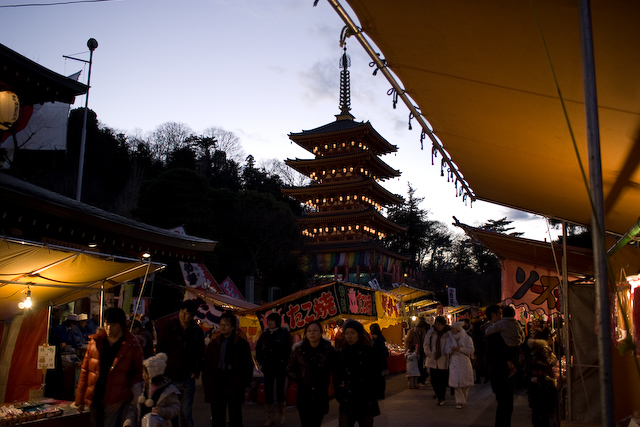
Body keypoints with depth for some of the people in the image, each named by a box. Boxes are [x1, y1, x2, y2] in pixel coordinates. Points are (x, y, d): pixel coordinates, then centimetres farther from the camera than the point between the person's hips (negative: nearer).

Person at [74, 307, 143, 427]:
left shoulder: (132, 347, -4)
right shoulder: (95, 342, 7)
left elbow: (138, 375, -1)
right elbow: (85, 370, 11)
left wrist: (124, 397, -10)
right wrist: (80, 399, 10)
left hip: (116, 403, -4)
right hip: (95, 401, 5)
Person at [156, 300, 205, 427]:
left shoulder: (197, 331, 3)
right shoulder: (168, 328, 0)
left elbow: (200, 354, 11)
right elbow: (160, 351, 4)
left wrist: (196, 372, 0)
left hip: (187, 379, 0)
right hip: (168, 377, 0)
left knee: (186, 413, 2)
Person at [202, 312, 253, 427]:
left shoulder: (241, 343, -1)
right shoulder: (214, 343, 9)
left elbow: (247, 366, 0)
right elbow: (207, 366, 9)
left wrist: (242, 384, -6)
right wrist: (208, 385, 2)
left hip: (234, 388, -3)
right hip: (216, 386, 3)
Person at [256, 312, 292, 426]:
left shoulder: (284, 333, -5)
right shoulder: (265, 334, 5)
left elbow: (288, 350, -6)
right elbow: (258, 348, 14)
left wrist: (285, 364, -13)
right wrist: (261, 363, 6)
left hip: (280, 368, -3)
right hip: (268, 368, 4)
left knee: (280, 391, -2)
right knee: (268, 392, 4)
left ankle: (281, 414, 20)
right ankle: (269, 418, 12)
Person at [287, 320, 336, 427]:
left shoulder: (329, 350, -6)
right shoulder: (299, 349, -1)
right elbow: (289, 370, 10)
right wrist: (300, 379, 0)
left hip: (321, 396, 0)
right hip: (304, 395, 1)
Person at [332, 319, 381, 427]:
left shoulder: (369, 351, 1)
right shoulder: (340, 354, 6)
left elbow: (375, 376, 2)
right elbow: (336, 379, 8)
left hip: (366, 403, -1)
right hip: (346, 404, 1)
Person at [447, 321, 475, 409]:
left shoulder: (467, 338, -1)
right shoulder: (451, 338, 10)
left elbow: (471, 350, -6)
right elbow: (447, 351, 10)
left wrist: (460, 349, -15)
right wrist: (451, 349, -13)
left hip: (464, 363, -2)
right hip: (454, 363, 2)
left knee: (464, 383, 1)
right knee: (456, 383, -9)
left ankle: (463, 399, 25)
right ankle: (459, 401, -2)